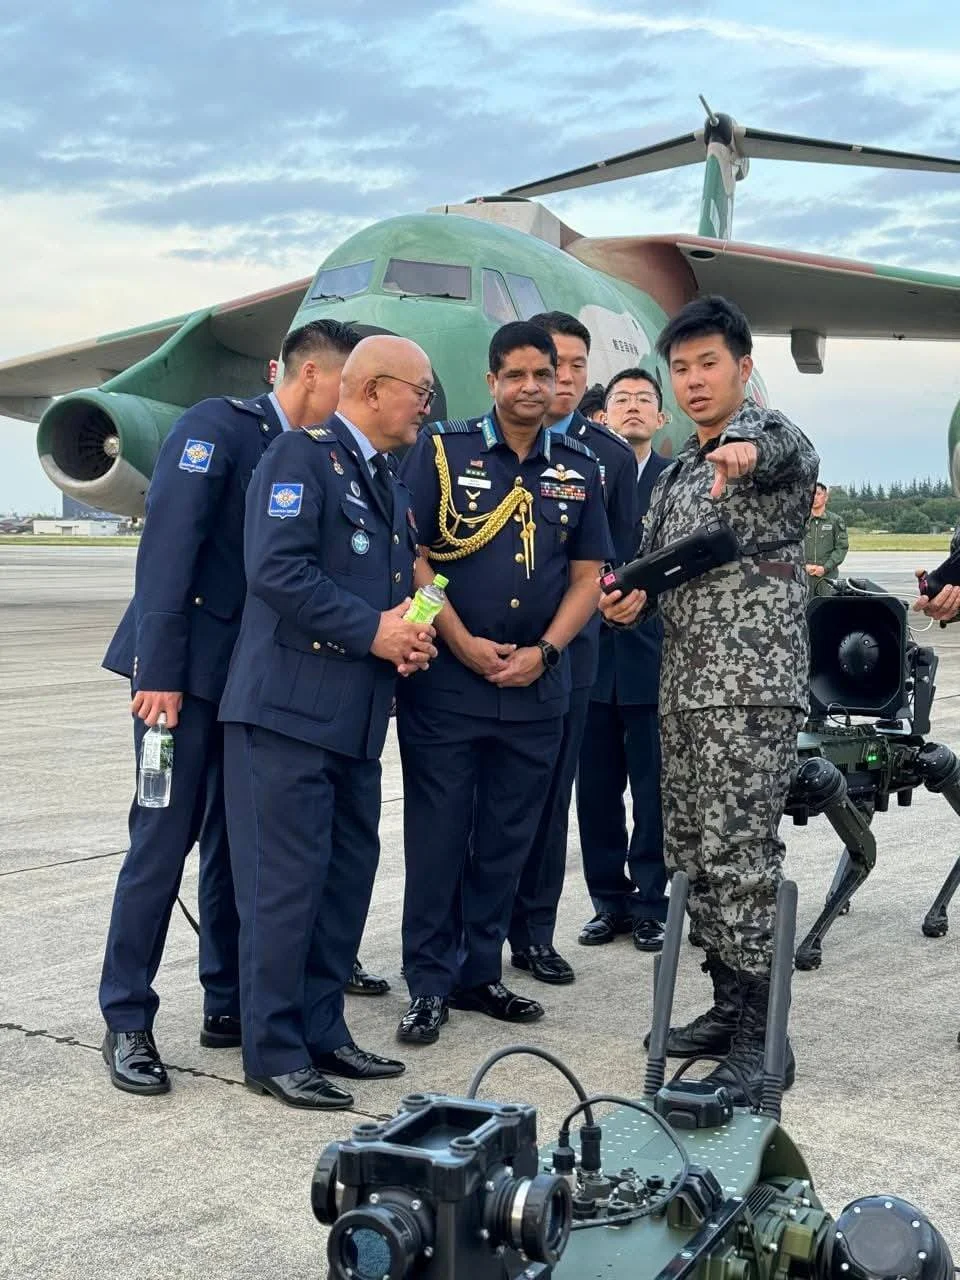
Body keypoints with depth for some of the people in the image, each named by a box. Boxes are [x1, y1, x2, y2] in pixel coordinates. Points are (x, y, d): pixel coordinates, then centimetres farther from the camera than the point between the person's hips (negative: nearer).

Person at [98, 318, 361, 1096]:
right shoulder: (218, 426, -9)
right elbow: (168, 546, -16)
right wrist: (159, 672, -21)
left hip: (254, 676, 7)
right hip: (187, 669, -7)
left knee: (238, 843, 10)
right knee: (163, 841, -4)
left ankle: (229, 1003, 20)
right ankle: (127, 1022, 6)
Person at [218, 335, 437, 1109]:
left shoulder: (387, 483, 19)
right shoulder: (303, 457, -8)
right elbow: (277, 568, -20)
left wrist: (410, 635, 2)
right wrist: (372, 632, -17)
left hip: (357, 715, 9)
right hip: (291, 705, -9)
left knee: (348, 876, 12)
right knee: (287, 879, -4)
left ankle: (322, 1031, 23)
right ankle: (274, 1053, 6)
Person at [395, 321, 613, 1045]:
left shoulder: (581, 470, 9)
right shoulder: (443, 450, -1)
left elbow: (587, 578, 9)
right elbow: (411, 556, -5)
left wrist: (543, 651, -6)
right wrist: (465, 644, -12)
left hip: (536, 686, 4)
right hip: (446, 680, -3)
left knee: (507, 840, 11)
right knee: (437, 835, 1)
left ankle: (479, 973, 24)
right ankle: (429, 985, 12)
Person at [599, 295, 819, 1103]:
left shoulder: (772, 435, -7)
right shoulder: (679, 471, 18)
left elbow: (788, 452, -32)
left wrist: (747, 450, -56)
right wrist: (633, 596, 3)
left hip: (751, 684, -9)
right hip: (684, 685, 9)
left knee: (742, 855, -9)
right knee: (694, 853, 12)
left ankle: (761, 1037, -1)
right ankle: (729, 1005, 24)